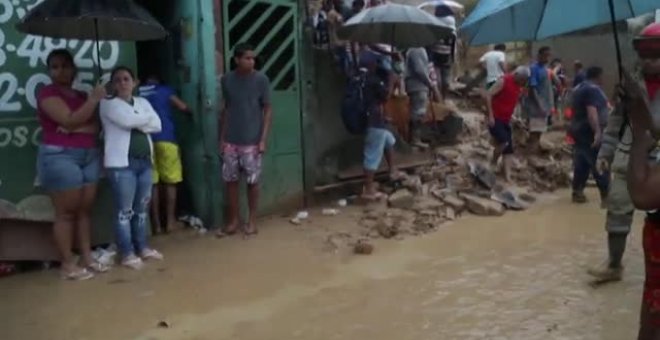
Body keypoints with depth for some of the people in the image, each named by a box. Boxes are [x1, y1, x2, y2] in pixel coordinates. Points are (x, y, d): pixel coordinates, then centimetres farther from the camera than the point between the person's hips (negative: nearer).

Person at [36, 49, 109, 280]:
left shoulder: (81, 96, 17)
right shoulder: (47, 93, -3)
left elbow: (95, 127, 6)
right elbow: (69, 120, -17)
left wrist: (75, 129, -12)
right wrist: (94, 100, -14)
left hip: (89, 156, 7)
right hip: (59, 156, -7)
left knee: (85, 209, 6)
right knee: (66, 212, -5)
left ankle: (87, 258, 12)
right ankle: (67, 265, 0)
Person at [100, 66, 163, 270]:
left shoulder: (143, 102, 16)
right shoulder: (108, 103, -2)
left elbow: (157, 125, 4)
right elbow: (127, 120, -18)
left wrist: (137, 122, -8)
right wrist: (145, 118, -1)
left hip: (145, 161, 6)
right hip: (121, 163, -6)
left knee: (142, 208, 12)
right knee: (124, 210, -4)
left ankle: (142, 247, 21)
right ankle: (127, 253, 2)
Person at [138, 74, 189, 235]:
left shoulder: (137, 93, 17)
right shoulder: (165, 90, 12)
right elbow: (182, 107, 5)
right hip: (165, 139, -2)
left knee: (153, 184, 5)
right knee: (170, 182, 7)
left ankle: (156, 224, 5)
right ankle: (170, 221, 7)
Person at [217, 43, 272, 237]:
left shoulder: (261, 80, -7)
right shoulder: (227, 80, 3)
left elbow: (267, 110, -5)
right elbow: (226, 109, 11)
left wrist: (263, 139, -11)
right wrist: (222, 137, 8)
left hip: (252, 141, -3)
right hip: (231, 141, 3)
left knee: (252, 181, 4)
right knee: (230, 180, 7)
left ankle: (252, 221, 17)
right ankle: (233, 222, 19)